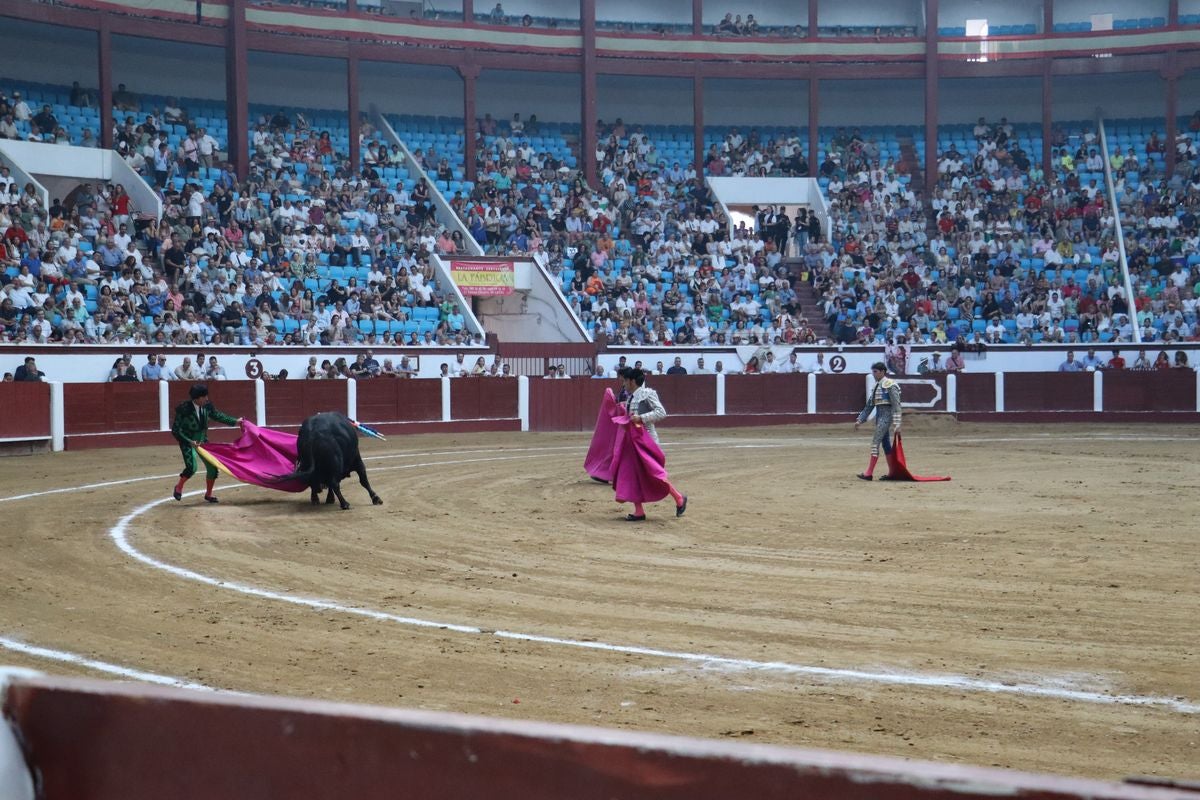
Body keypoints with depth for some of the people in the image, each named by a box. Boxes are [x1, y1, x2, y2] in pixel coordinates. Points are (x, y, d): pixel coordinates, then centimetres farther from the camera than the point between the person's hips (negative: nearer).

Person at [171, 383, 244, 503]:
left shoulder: (207, 406, -9)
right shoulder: (183, 409, -24)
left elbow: (218, 415, 11)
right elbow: (176, 430, -17)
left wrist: (235, 421, 10)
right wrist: (189, 442, -24)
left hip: (202, 440, 6)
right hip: (188, 441, -6)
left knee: (212, 467, 4)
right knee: (192, 467, -22)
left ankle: (208, 494, 23)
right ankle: (179, 487, 6)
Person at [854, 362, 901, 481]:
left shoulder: (890, 385, -11)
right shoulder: (876, 386, 14)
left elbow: (896, 405, -15)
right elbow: (869, 405, 20)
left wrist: (896, 424, -21)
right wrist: (860, 420, 17)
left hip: (886, 415, -9)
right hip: (879, 416, 9)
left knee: (875, 442, -14)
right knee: (885, 444, 11)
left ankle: (869, 473, -17)